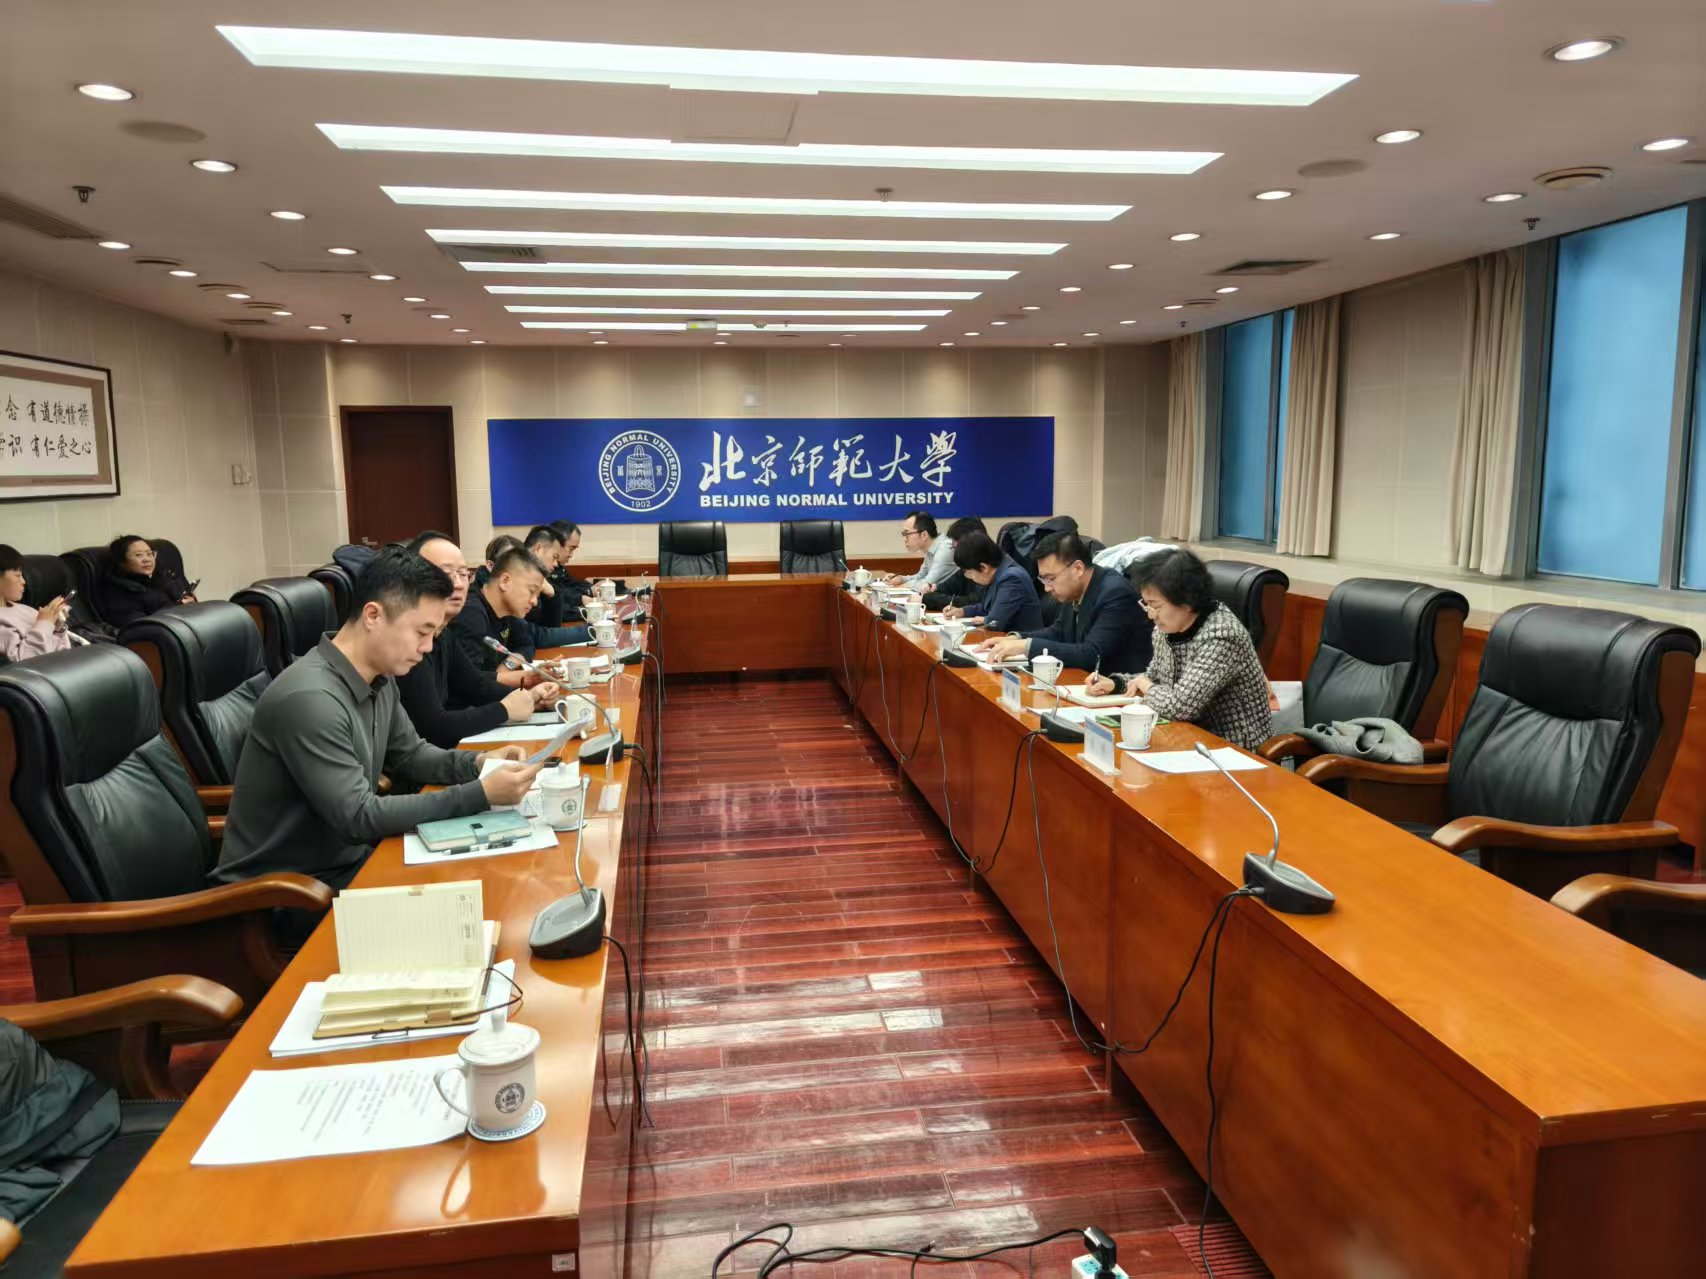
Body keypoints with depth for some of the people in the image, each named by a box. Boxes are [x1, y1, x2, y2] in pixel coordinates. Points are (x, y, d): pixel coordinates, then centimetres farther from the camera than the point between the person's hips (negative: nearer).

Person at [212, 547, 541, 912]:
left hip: (346, 860, 8)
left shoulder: (380, 678, -1)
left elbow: (409, 754, 14)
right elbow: (359, 818, -28)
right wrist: (481, 795, -31)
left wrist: (475, 763, -6)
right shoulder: (309, 699, -29)